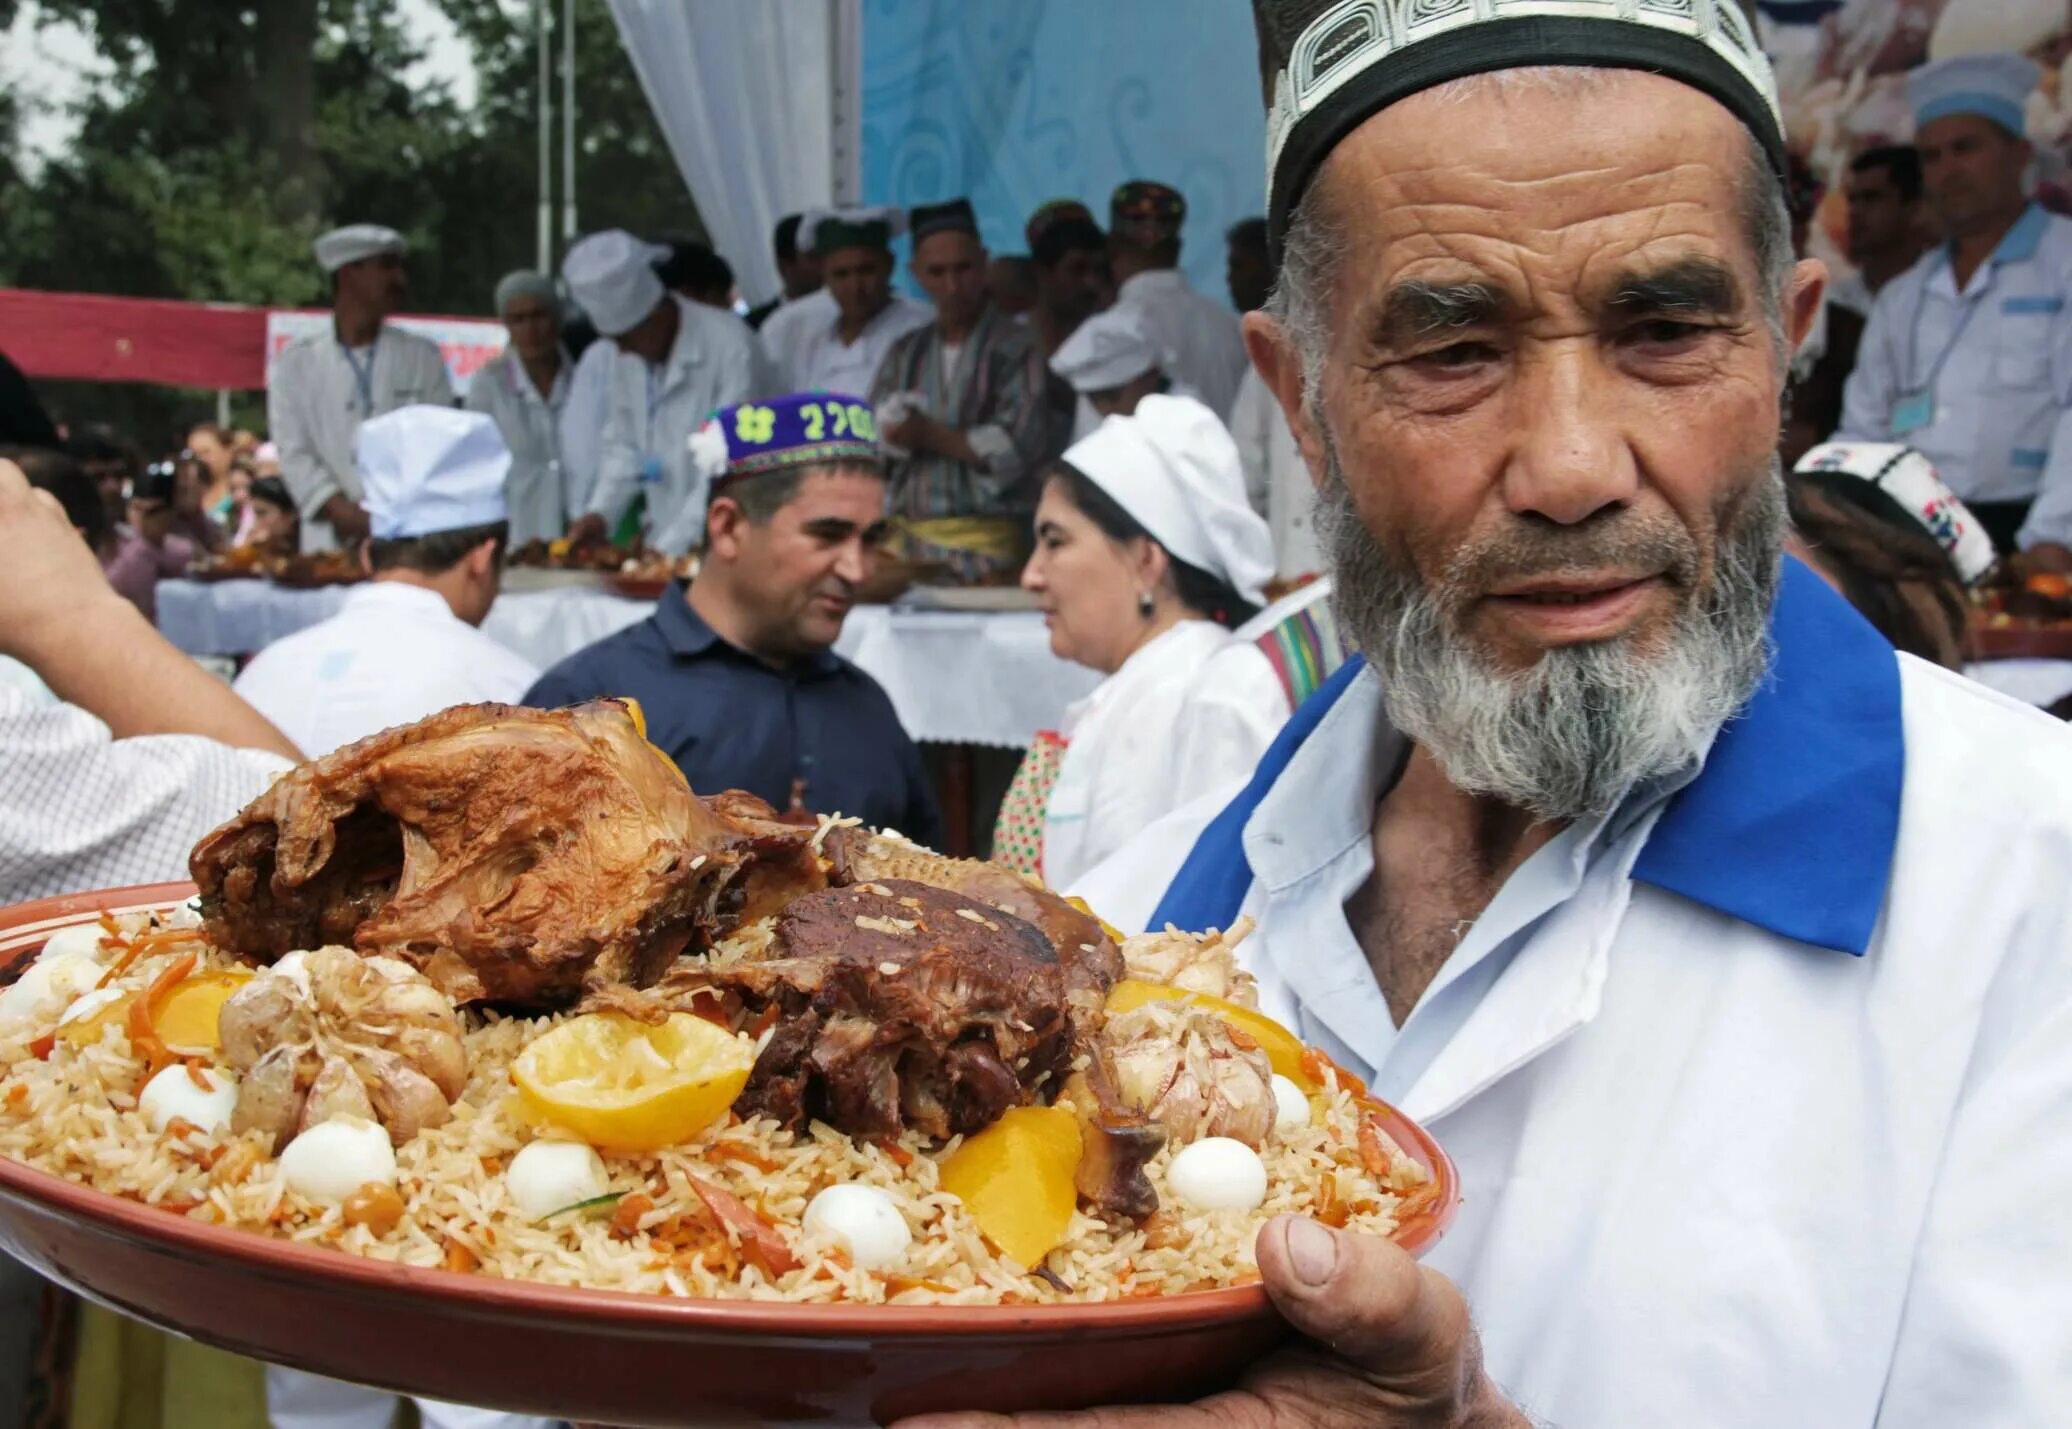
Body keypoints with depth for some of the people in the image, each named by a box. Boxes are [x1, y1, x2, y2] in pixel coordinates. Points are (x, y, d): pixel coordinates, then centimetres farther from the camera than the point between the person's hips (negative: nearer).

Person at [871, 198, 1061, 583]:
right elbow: (873, 436, 6)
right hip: (906, 537, 5)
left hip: (984, 547, -4)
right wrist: (964, 440, -10)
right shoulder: (904, 353, 16)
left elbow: (1019, 446, -10)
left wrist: (931, 436, -3)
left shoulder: (1016, 347, -1)